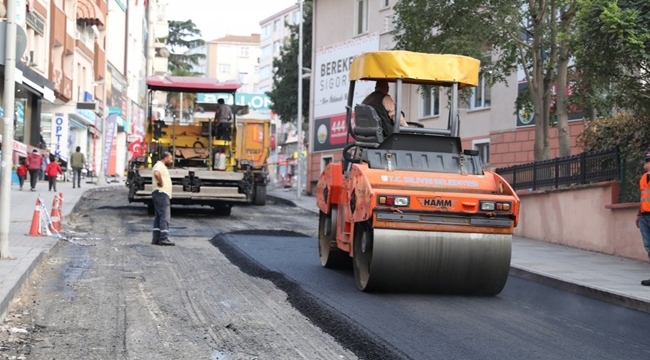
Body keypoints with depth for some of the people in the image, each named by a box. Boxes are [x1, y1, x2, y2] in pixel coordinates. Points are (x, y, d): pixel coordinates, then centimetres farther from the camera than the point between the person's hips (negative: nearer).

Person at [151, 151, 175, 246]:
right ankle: (164, 238, -18)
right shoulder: (159, 165, -12)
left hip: (162, 194, 11)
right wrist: (161, 183, -22)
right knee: (164, 216, -14)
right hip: (161, 193, -11)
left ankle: (156, 238, 10)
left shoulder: (162, 166, 20)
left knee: (158, 216, 10)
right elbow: (156, 173, -34)